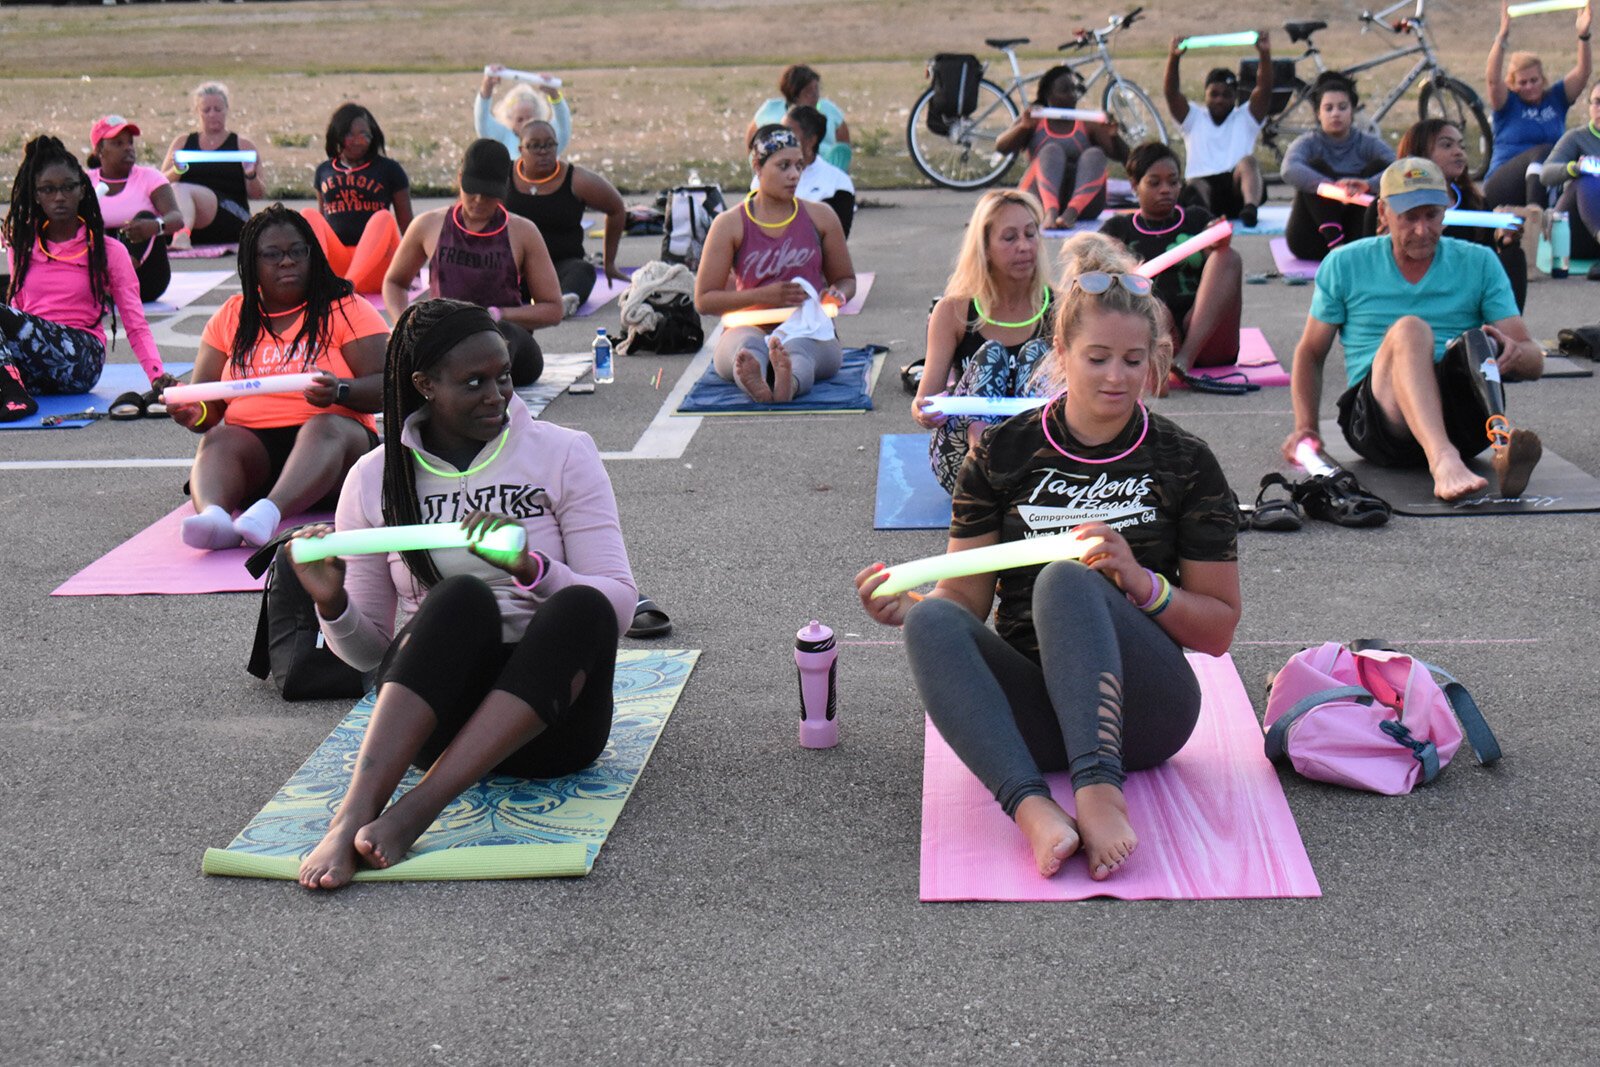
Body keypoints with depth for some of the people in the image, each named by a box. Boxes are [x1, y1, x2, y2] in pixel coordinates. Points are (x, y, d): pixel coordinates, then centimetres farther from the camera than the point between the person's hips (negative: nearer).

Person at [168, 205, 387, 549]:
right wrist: (194, 413, -10)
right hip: (253, 441, 3)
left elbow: (386, 388, -3)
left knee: (324, 427, -35)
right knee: (219, 440, -29)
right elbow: (204, 400, 15)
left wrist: (341, 391, -25)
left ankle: (269, 512, -62)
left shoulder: (347, 309, 7)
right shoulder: (232, 316, 17)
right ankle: (214, 516, -59)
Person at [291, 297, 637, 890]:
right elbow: (367, 651, 12)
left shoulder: (564, 454, 5)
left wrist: (531, 567, -21)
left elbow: (618, 602, -3)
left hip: (549, 716, 0)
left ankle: (413, 815, -39)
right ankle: (353, 815, -42)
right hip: (433, 717, 0)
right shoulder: (375, 479, 8)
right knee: (461, 597, -32)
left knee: (582, 608, -33)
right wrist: (331, 604, -10)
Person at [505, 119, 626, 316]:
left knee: (582, 270, -34)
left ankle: (567, 300, -67)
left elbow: (617, 209, 11)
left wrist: (609, 264, 17)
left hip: (563, 262, -1)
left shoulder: (577, 180, -2)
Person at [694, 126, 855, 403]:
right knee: (748, 346, -39)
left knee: (799, 348, -38)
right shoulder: (730, 225, 4)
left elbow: (846, 279, 23)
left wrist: (837, 295, -3)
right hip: (750, 326, 0)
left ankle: (788, 382, -74)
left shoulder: (820, 217, 12)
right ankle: (755, 383, -74)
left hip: (811, 331, 1)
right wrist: (764, 295, -12)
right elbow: (703, 300, 2)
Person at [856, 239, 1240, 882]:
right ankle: (1032, 807, -47)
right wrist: (908, 602, -18)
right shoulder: (1004, 453, 7)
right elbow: (967, 596, 5)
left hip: (1141, 709, -2)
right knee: (931, 622, -28)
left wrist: (1141, 582, -15)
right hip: (1033, 711, 2)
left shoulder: (1184, 463, 4)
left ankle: (1099, 791, -47)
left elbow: (1219, 629, 4)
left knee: (1065, 581, -30)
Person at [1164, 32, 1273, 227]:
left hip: (1237, 190, 1)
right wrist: (1174, 58, -13)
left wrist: (1265, 55, -13)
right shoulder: (1194, 119, 21)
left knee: (1248, 161, -31)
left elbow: (1264, 89, 4)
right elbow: (1171, 92, 5)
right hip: (1202, 183, 0)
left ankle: (1250, 208, -57)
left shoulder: (1246, 118, 21)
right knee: (1195, 186, -35)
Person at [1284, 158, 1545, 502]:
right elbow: (1310, 352, 17)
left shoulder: (1479, 263, 12)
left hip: (1459, 421, 1)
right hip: (1374, 420, -1)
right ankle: (1442, 462, -57)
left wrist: (1515, 354, -20)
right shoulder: (1345, 265, 11)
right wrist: (1305, 426, 1)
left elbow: (1534, 360, 6)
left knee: (1477, 343, -31)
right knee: (1409, 330, -33)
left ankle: (1502, 443, -58)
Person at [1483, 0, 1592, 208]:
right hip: (1502, 186, -4)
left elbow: (1583, 72, 4)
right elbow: (1492, 79, -14)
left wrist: (1583, 35, -13)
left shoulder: (1555, 98, 16)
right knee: (1543, 151, -35)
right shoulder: (1507, 103, 6)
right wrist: (1502, 37, -26)